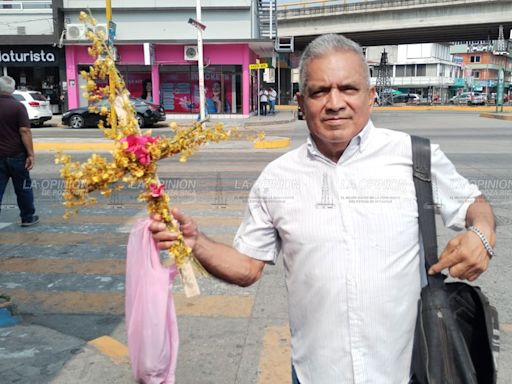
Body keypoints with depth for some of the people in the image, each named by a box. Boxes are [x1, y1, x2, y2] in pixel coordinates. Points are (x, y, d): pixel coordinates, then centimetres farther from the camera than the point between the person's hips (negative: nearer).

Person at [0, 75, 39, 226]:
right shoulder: (17, 106, -9)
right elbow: (24, 131, -16)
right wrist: (30, 154, -15)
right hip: (16, 155, -3)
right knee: (23, 188, 11)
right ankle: (28, 218, 22)